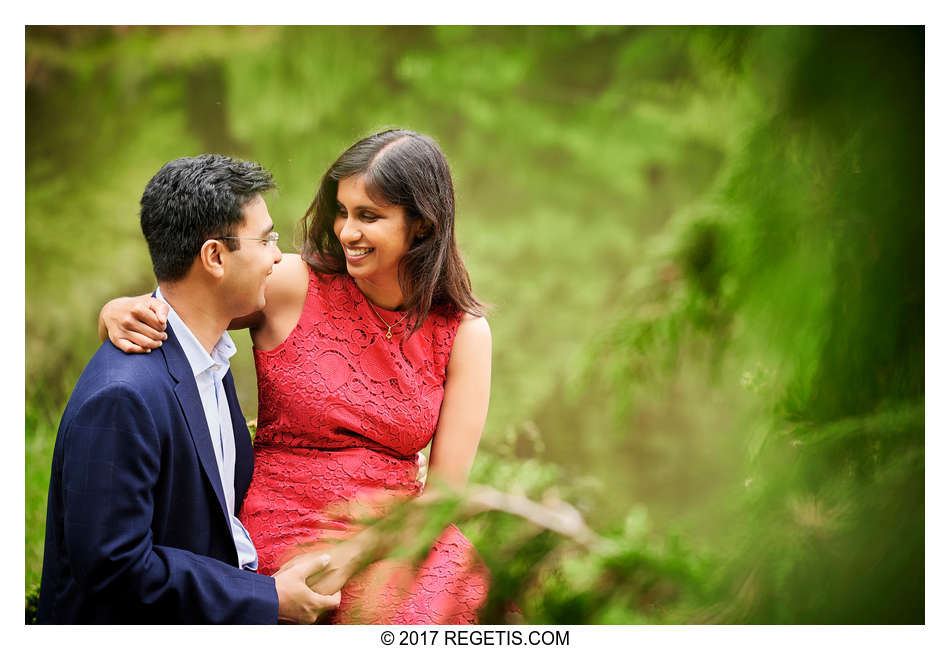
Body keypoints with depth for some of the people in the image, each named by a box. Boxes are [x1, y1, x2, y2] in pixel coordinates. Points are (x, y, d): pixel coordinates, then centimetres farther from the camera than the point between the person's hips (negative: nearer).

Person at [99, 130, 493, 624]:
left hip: (396, 536, 4)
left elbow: (444, 490, 0)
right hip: (288, 528, -3)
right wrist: (118, 314, -20)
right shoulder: (292, 284, -5)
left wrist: (356, 553, -15)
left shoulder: (465, 332, 1)